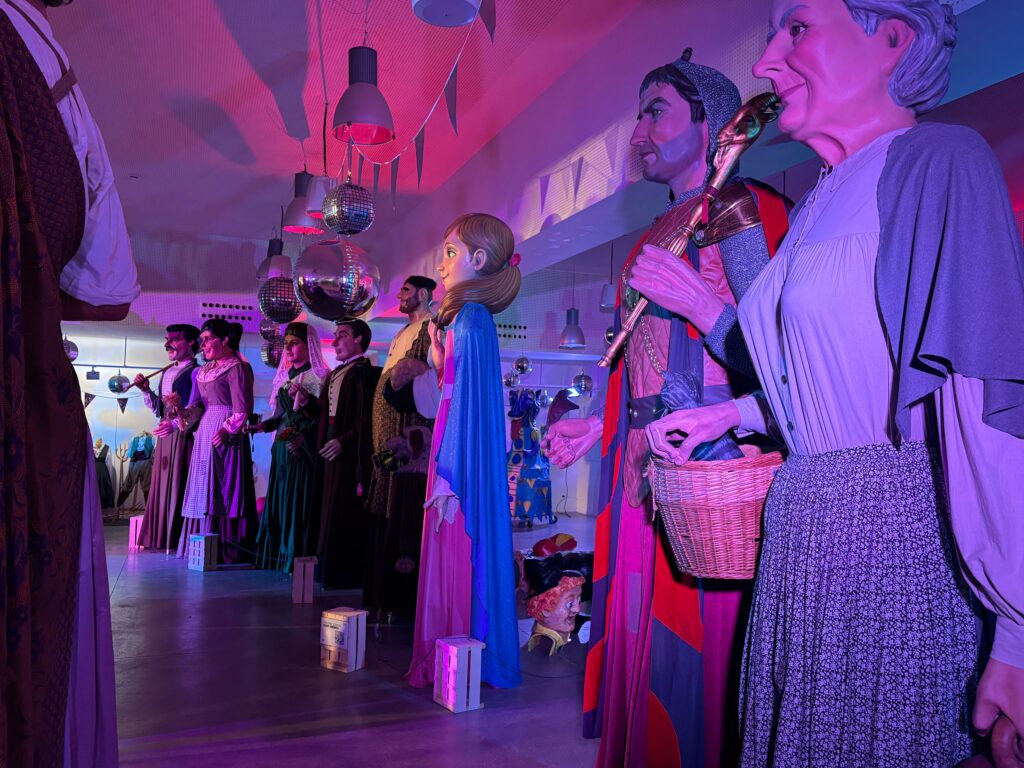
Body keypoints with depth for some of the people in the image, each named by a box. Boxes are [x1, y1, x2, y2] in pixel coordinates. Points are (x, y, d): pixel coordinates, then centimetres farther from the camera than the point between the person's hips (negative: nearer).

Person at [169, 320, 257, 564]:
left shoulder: (237, 368, -9)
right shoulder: (205, 371, 17)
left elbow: (242, 410, -16)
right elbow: (197, 407, 15)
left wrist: (227, 430, -28)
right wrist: (175, 423, 3)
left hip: (226, 437, -8)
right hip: (205, 434, 9)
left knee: (223, 491, -7)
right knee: (204, 491, 9)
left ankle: (226, 551, -1)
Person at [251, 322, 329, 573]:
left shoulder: (319, 376, -7)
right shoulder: (285, 376, 15)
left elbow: (323, 417, -11)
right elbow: (281, 415, 17)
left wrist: (304, 400, -24)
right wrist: (261, 426, 4)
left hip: (305, 448, -7)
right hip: (283, 446, 8)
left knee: (300, 502, -5)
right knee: (280, 501, 10)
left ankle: (299, 559, 2)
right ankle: (278, 556, 19)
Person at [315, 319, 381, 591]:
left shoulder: (367, 373, -10)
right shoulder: (335, 374, 18)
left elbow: (368, 417, -18)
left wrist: (344, 441, -22)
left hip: (351, 453, -9)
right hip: (332, 448, 9)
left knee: (347, 515, -4)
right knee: (332, 512, 13)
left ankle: (348, 572, 5)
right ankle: (332, 569, 22)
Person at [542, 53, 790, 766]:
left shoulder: (743, 211, -5)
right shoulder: (658, 235, 20)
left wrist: (700, 303, -22)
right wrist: (598, 427, 19)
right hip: (644, 477, 8)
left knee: (700, 650, -2)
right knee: (643, 649, 12)